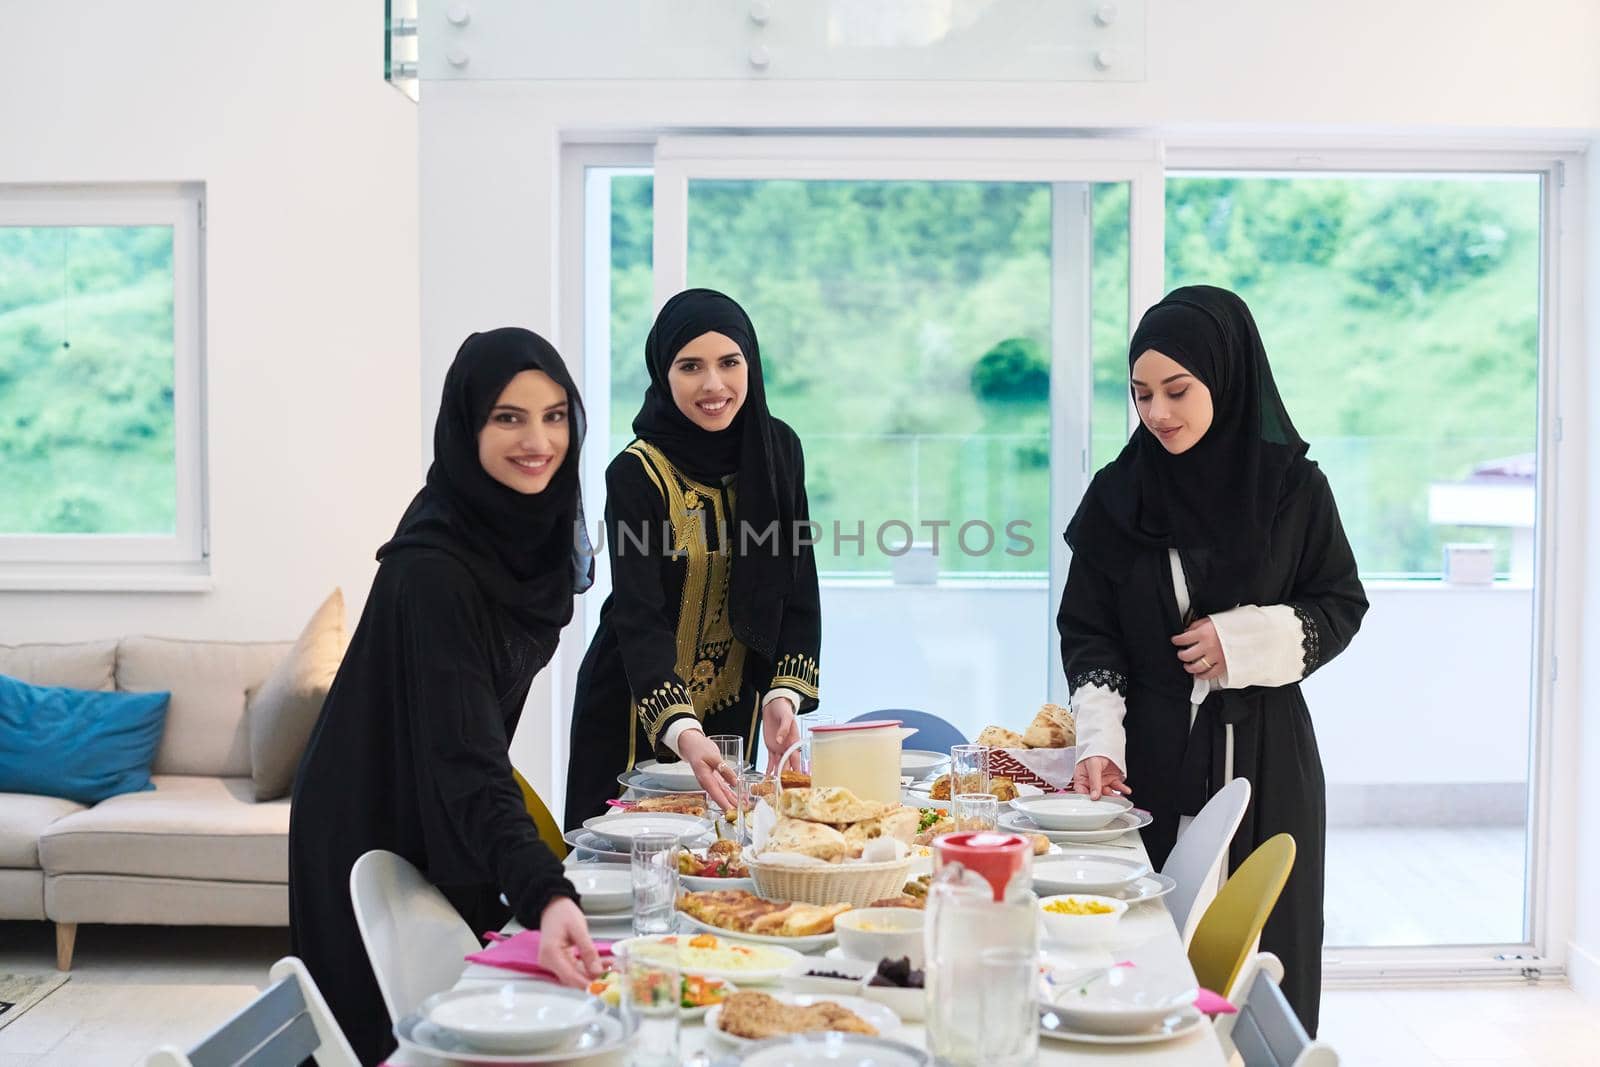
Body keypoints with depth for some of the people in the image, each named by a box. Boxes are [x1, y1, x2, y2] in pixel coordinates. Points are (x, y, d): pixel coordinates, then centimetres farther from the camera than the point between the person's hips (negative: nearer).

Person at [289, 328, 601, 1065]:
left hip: (444, 822, 8)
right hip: (377, 836, -8)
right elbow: (465, 758, -39)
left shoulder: (529, 527, -6)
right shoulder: (434, 566, -31)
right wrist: (544, 893, -51)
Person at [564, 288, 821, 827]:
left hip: (734, 707, 4)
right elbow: (638, 617, -26)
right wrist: (682, 732, -40)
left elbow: (797, 586, -2)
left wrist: (784, 693, -17)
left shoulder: (778, 450, -4)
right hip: (640, 712, -4)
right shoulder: (636, 474, -19)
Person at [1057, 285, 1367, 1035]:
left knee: (1259, 943, 3)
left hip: (1263, 755, 0)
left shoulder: (1292, 487, -2)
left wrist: (1244, 641, -11)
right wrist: (1098, 744, -14)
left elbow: (1341, 607, 5)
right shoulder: (1118, 495, 0)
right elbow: (1087, 633, 0)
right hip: (1153, 756, 1)